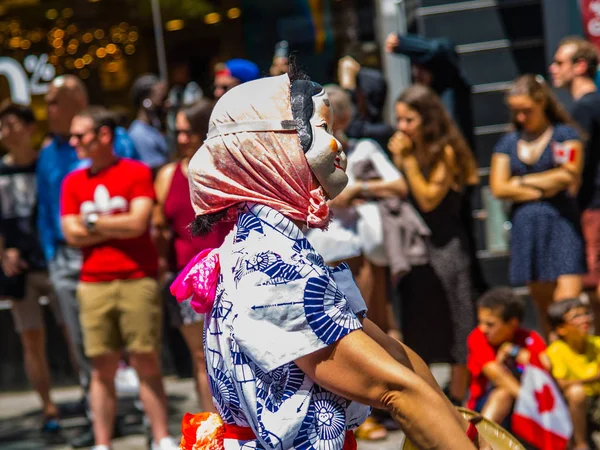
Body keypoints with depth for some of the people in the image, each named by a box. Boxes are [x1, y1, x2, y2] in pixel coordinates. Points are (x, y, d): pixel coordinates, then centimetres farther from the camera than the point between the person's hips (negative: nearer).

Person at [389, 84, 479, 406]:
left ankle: (458, 401, 6)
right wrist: (398, 160, -3)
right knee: (415, 327, 9)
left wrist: (409, 160, -15)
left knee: (455, 325, -2)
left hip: (445, 247, -6)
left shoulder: (445, 152, -8)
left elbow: (428, 199, -16)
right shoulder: (406, 149, 9)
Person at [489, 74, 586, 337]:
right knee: (542, 303, 5)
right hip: (525, 226, 4)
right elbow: (498, 188, 4)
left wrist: (523, 181, 0)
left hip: (561, 223, -4)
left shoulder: (565, 134, 5)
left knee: (568, 300, -15)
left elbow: (569, 176, -9)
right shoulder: (508, 143, 15)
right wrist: (543, 189, -4)